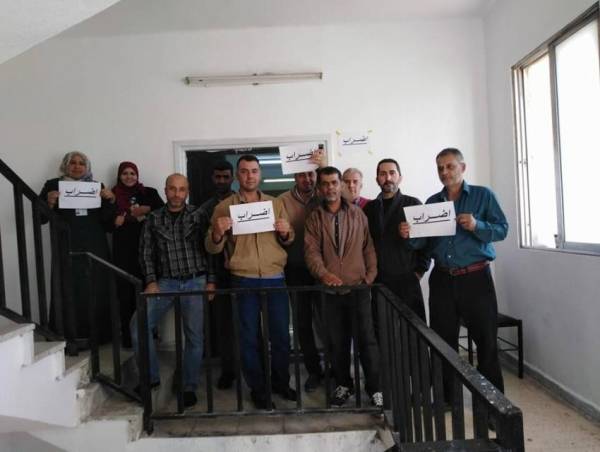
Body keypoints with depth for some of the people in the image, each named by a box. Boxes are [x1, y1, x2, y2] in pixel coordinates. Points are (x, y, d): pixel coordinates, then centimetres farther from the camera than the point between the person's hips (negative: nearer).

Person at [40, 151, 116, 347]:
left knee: (96, 292, -1)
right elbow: (40, 218, 3)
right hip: (67, 250, -2)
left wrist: (110, 201, -7)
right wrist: (49, 203, -17)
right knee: (69, 293, -8)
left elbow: (107, 221, 10)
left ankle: (95, 334, 10)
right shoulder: (53, 185, 7)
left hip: (95, 248, 2)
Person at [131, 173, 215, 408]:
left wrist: (210, 281, -4)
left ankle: (189, 387, 17)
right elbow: (146, 252, 7)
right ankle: (151, 377, 9)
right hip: (166, 282, 2)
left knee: (194, 335, 1)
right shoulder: (153, 219, 7)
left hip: (196, 282, -1)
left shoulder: (199, 216, 4)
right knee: (138, 325, -10)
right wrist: (151, 281, -4)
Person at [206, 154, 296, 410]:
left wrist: (286, 232, -9)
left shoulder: (276, 204, 9)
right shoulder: (224, 207, 2)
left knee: (281, 334, 8)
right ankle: (258, 388, 24)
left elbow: (288, 241, 14)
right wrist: (217, 233, -22)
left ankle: (281, 383, 28)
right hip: (243, 281, -2)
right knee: (249, 338, 7)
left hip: (275, 278, 2)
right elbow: (212, 248, 0)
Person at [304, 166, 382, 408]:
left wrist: (371, 275, -4)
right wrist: (323, 273, -21)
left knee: (367, 338, -1)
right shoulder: (313, 219, 5)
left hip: (358, 286, -1)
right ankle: (343, 385, 27)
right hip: (330, 289, 1)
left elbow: (369, 246, 6)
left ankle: (374, 387, 13)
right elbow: (311, 251, -5)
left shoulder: (357, 214, 7)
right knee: (337, 341, 11)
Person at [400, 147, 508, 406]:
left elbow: (502, 229, -5)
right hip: (442, 280, 3)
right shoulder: (432, 203, 12)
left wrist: (477, 226, -22)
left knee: (486, 340, 4)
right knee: (443, 341, 9)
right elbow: (425, 242, 9)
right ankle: (446, 396, 25)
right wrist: (410, 236, -11)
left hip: (476, 278, -3)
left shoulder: (483, 195, 3)